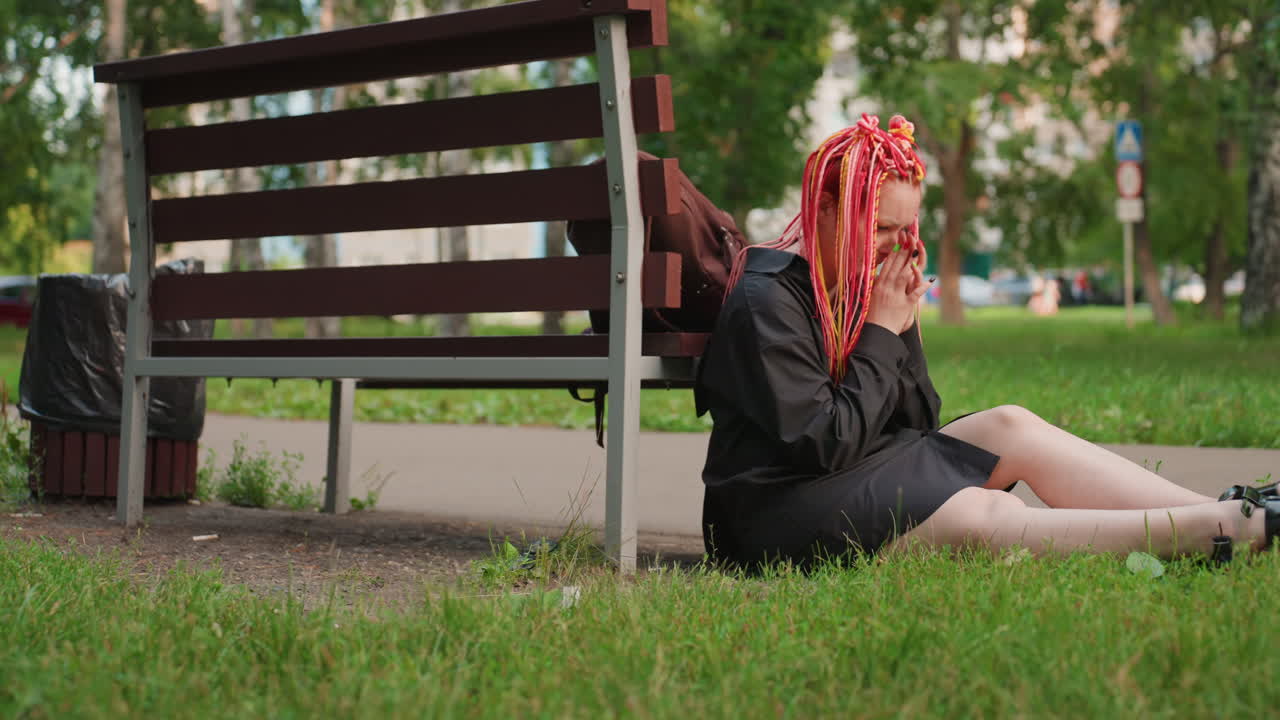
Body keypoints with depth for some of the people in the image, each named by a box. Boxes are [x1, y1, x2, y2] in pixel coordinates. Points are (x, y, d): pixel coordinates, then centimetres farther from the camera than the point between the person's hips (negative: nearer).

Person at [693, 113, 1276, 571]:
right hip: (782, 513, -9)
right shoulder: (767, 301, -15)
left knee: (1008, 426, -10)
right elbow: (825, 444, -21)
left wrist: (904, 330, -6)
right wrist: (881, 336, -14)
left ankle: (1224, 513, -18)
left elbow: (918, 425, 8)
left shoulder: (858, 285, 11)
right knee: (986, 515, -28)